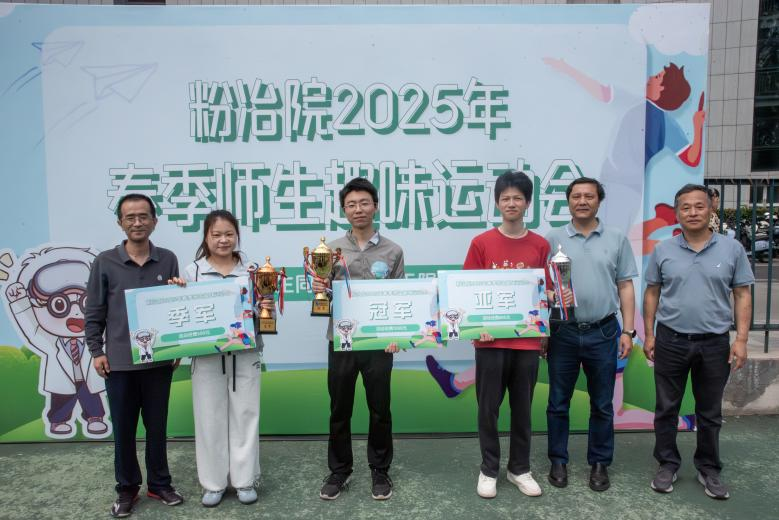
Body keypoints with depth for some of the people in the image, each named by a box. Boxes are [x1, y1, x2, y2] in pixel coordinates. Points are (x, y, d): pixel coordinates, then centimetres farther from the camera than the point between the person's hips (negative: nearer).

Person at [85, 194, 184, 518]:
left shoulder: (168, 260, 1)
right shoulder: (105, 263, -2)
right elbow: (93, 312, 2)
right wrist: (96, 350, -2)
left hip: (159, 359, 1)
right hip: (119, 361, -1)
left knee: (157, 425, 12)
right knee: (123, 428, 11)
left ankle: (159, 483, 29)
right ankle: (127, 488, 28)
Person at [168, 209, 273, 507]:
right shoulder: (193, 271, 2)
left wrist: (267, 308, -14)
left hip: (244, 354, 0)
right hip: (206, 355, 0)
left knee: (245, 415, 8)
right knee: (210, 418, 9)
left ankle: (245, 480, 23)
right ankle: (213, 482, 25)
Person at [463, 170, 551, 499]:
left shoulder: (541, 246, 4)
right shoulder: (481, 243, -2)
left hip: (527, 340, 2)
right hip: (491, 339, -1)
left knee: (522, 408, 13)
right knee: (488, 408, 7)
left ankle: (520, 469, 29)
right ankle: (489, 470, 24)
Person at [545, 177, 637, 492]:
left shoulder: (616, 240, 5)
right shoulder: (553, 240, 2)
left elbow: (625, 288, 6)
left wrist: (628, 330, 0)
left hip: (603, 332, 1)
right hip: (563, 332, 0)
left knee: (602, 404, 11)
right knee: (558, 403, 9)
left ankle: (599, 463, 27)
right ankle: (558, 460, 24)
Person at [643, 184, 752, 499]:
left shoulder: (732, 249, -1)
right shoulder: (663, 251, 0)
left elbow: (742, 296, 1)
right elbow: (652, 294, 4)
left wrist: (741, 339, -5)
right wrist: (649, 335, 1)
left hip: (715, 343, 0)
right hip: (670, 341, 0)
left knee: (710, 412, 13)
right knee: (666, 408, 9)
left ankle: (709, 469, 29)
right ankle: (668, 464, 25)